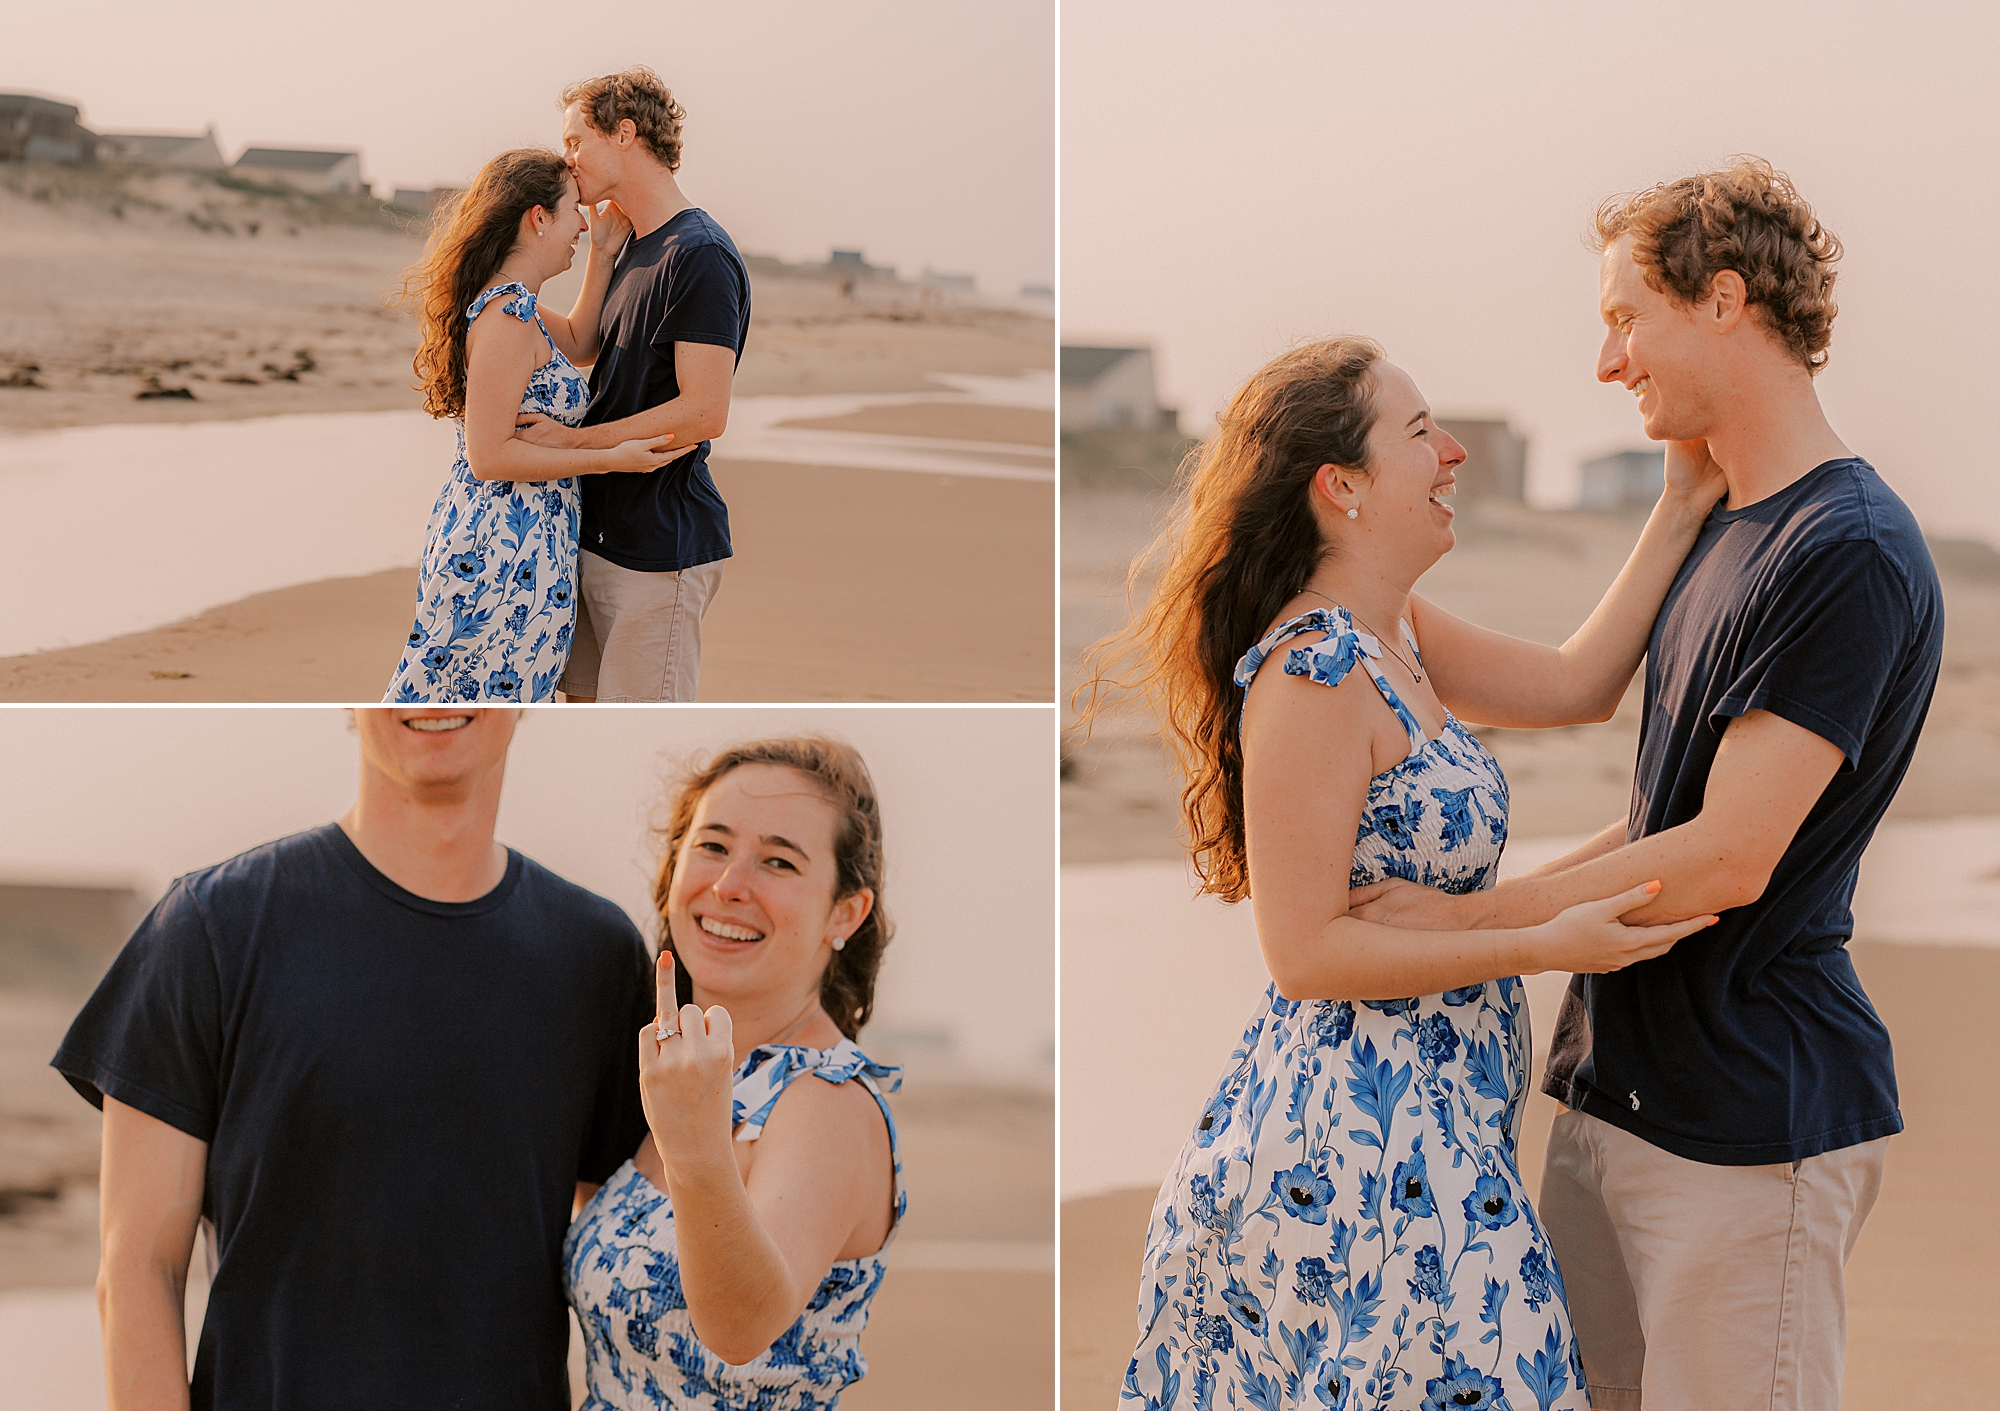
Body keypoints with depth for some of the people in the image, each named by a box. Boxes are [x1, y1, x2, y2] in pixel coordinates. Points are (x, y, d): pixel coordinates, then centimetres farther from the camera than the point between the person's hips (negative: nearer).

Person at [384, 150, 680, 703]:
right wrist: (611, 459, -17)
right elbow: (489, 455, -21)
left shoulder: (506, 305, 12)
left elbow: (576, 345, 31)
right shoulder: (508, 315, -19)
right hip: (505, 552, -10)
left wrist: (602, 256, 21)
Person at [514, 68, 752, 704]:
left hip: (660, 550, -10)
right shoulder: (636, 247, 15)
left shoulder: (700, 257, -16)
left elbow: (703, 413, -22)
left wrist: (569, 439, -18)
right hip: (599, 532, 10)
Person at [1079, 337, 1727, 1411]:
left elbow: (1575, 686, 13)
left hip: (1422, 1122, 10)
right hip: (1362, 1139, -10)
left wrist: (1685, 506, 11)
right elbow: (1305, 954, -20)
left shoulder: (1396, 635, 10)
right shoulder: (1311, 676, -19)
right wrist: (1545, 946, -21)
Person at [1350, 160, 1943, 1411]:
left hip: (1749, 1121, -9)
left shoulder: (1851, 553, -16)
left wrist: (1465, 920, -13)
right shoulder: (1725, 535, 15)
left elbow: (1729, 857, -20)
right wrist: (1510, 898, 12)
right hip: (1620, 1095, 9)